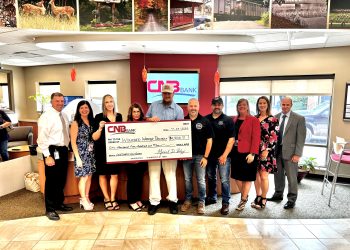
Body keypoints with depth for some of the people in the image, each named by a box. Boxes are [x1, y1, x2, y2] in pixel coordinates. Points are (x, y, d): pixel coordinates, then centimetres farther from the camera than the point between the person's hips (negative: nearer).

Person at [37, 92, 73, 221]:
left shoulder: (64, 116, 11)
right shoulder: (46, 116, -12)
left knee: (62, 179, 17)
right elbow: (42, 138, -16)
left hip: (63, 150, 8)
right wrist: (47, 156, -19)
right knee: (51, 181, 2)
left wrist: (67, 148, 12)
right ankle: (50, 209, 16)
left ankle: (59, 203, 34)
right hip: (52, 151, -7)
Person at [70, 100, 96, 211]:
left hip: (91, 153, 5)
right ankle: (84, 201, 14)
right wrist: (78, 157, -12)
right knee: (84, 177, 0)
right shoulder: (75, 123, -6)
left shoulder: (91, 122, 8)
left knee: (89, 176, 10)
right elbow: (73, 141, -9)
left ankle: (87, 198, 24)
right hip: (82, 153, -5)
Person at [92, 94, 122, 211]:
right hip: (102, 150, -3)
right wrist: (100, 128, -26)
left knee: (114, 174, 6)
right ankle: (107, 198, 24)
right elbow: (94, 137, -10)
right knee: (102, 174, 8)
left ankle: (113, 199, 20)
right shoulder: (99, 117, -7)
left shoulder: (119, 116, 5)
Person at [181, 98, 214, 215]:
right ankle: (187, 201, 27)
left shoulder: (204, 121, -3)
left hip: (200, 155, -2)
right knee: (187, 179, 12)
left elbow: (209, 140, -4)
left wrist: (205, 157, -8)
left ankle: (201, 202, 20)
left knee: (201, 180, 5)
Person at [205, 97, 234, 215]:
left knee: (224, 180, -3)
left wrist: (225, 155, -12)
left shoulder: (228, 120, -2)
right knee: (211, 178, 16)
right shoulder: (206, 119, 5)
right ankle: (212, 198, 33)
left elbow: (231, 139, -6)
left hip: (223, 155, -3)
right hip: (209, 154, 3)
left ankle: (226, 203, 10)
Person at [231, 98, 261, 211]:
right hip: (235, 152, 5)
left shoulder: (254, 120, -5)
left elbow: (256, 138, -11)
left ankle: (243, 200, 22)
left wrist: (252, 153, -18)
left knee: (246, 177, 6)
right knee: (236, 175, 13)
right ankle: (244, 195, 34)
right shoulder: (234, 119, 10)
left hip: (247, 153, -5)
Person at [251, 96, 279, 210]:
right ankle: (258, 196, 25)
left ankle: (263, 199, 15)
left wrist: (267, 150, -15)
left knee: (263, 176, -1)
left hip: (265, 151, -5)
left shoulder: (273, 119, -3)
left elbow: (273, 137, -8)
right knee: (256, 175, 11)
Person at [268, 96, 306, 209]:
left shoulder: (299, 118, -4)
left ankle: (292, 199, 20)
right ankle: (278, 194, 33)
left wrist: (297, 154, -12)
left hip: (290, 152, -4)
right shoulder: (275, 117, 7)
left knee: (291, 177, 4)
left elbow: (301, 138, -7)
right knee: (278, 174, 16)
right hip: (276, 150, 4)